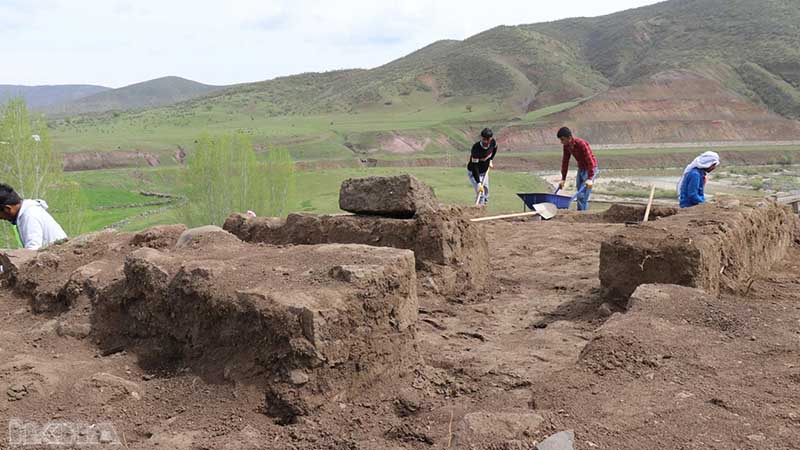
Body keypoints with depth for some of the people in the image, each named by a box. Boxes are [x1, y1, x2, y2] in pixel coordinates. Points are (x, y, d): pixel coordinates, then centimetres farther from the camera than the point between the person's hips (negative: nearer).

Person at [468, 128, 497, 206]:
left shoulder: (493, 142, -18)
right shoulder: (476, 149, -36)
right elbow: (474, 167, -36)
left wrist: (490, 160, 5)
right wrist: (478, 183, -41)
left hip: (485, 171, 6)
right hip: (474, 173, -6)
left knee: (486, 193, 16)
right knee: (480, 193, -17)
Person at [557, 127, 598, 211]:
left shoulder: (581, 144, -26)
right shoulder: (566, 146, -3)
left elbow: (590, 161, -29)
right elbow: (565, 162, 6)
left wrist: (590, 179, -35)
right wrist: (563, 179, 7)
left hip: (590, 169, -8)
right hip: (581, 168, 8)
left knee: (582, 196, -14)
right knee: (580, 195, 11)